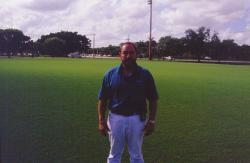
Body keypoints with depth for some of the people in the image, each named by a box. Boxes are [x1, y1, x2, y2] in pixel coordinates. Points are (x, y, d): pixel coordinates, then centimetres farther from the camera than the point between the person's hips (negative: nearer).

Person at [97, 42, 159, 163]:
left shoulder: (145, 74, -4)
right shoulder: (110, 74, -3)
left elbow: (153, 100, 0)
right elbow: (102, 99, 0)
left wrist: (151, 121, -4)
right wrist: (101, 121, -5)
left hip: (137, 119, 0)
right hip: (116, 118, 1)